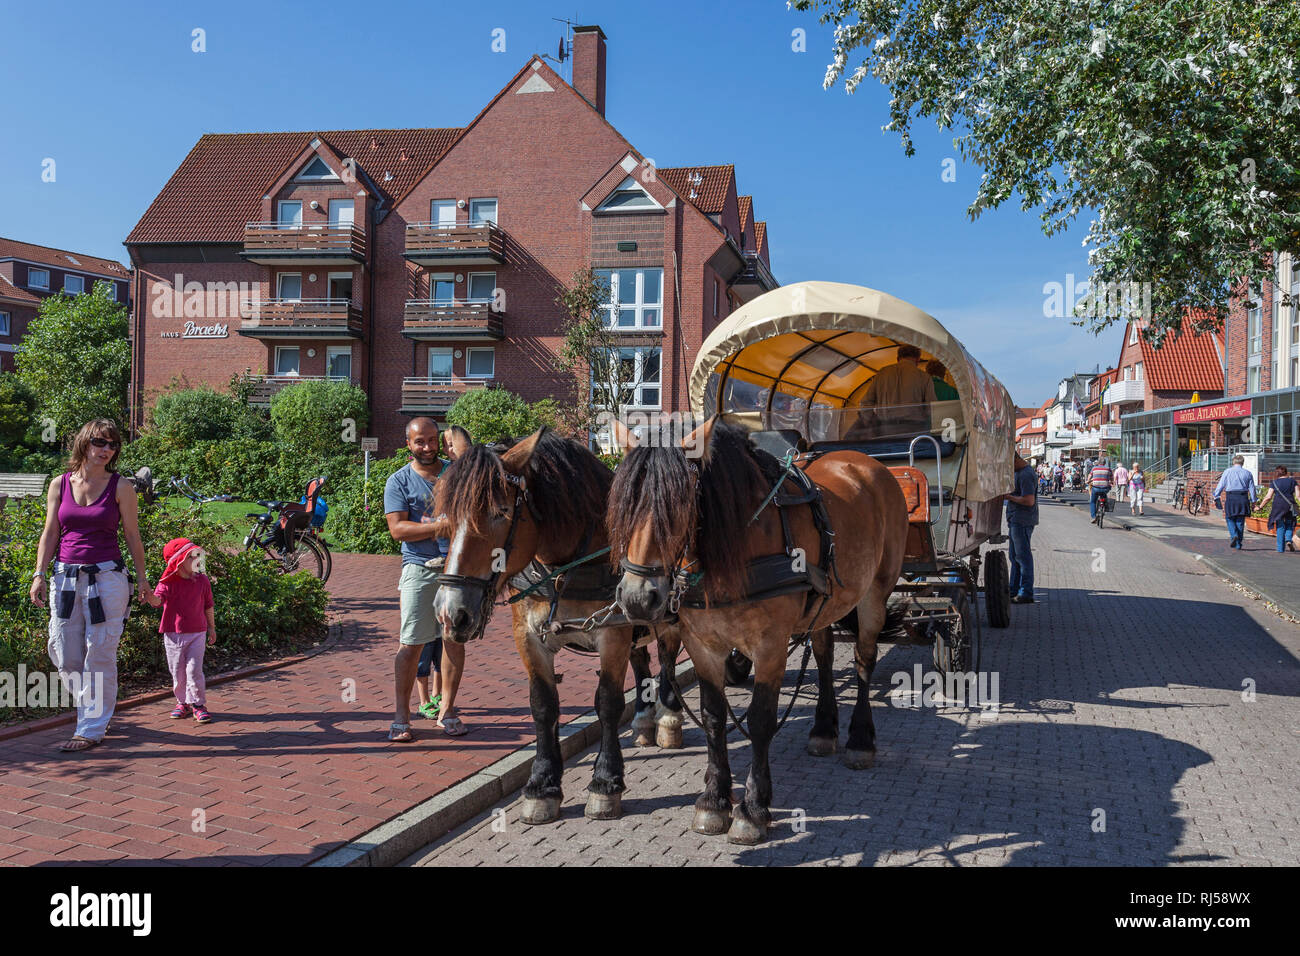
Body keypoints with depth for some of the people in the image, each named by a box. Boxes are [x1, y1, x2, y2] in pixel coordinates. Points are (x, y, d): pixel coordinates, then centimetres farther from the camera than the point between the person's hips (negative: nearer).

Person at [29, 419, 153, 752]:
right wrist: (39, 575, 2)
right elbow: (49, 533, 9)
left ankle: (92, 729, 8)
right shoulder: (60, 484, 6)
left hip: (106, 578, -3)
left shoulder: (121, 488, -1)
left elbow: (132, 536, 3)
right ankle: (94, 709, 30)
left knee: (99, 655, -2)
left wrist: (142, 579, 4)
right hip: (66, 578, 3)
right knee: (63, 654, 7)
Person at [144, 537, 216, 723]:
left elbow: (208, 606, 11)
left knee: (194, 670, -7)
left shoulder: (202, 581, 1)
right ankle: (183, 702, 24)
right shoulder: (167, 583, -5)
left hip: (196, 633, 0)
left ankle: (198, 704, 3)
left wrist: (211, 627, 16)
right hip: (173, 634, 0)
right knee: (177, 671, 8)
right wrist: (150, 596, -44)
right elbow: (158, 600, -22)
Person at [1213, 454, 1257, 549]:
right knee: (1240, 521, 8)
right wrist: (1253, 502, 14)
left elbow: (1220, 485, 1)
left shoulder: (1228, 472, 2)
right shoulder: (1247, 473, 8)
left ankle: (1234, 535, -16)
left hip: (1231, 498, -2)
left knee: (1230, 519, 10)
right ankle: (1238, 544, 10)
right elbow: (1252, 489, 8)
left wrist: (1216, 497, 9)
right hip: (1243, 498, 2)